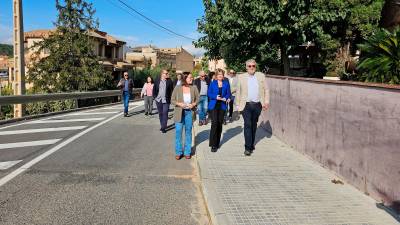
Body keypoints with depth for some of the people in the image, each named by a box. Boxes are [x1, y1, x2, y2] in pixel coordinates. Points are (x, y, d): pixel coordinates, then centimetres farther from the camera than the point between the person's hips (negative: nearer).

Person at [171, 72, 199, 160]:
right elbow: (172, 100, 0)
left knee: (188, 132, 10)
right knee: (178, 131, 0)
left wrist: (193, 104, -12)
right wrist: (179, 104, -17)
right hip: (179, 113, -1)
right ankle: (178, 152, 14)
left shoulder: (194, 88, -2)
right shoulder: (177, 88, -6)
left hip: (190, 112, 1)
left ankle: (187, 152, 22)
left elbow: (198, 98, 7)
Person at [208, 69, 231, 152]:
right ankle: (213, 145, -11)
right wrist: (216, 97, -15)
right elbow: (209, 93, 2)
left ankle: (217, 143, 20)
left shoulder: (226, 83, 9)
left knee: (220, 124, 7)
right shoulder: (212, 83, 5)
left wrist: (225, 98, -13)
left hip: (222, 106, 3)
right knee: (214, 123, -14)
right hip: (214, 105, -2)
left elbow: (228, 94, 8)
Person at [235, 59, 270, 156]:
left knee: (254, 125, 13)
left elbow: (266, 90, 8)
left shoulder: (261, 76, 6)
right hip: (246, 105, -2)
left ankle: (251, 144, 27)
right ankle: (248, 148, -7)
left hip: (257, 105, 2)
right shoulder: (241, 77, 3)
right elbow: (238, 92, 5)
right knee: (247, 125, -9)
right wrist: (238, 105, 1)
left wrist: (266, 102, -1)